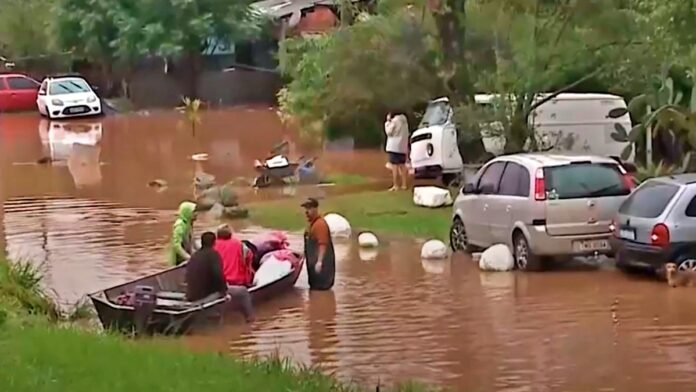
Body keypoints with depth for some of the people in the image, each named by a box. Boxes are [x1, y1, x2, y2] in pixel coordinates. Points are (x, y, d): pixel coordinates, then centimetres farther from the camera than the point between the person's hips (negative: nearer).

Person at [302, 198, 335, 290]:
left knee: (321, 289, -8)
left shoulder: (320, 224, -19)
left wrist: (319, 262, -31)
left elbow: (323, 244, -26)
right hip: (313, 264, 11)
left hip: (321, 265, -11)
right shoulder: (312, 223, 14)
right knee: (314, 288, 17)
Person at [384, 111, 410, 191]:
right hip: (403, 147, 8)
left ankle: (395, 185, -10)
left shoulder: (395, 120, -12)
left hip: (394, 147, -8)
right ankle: (404, 184, 15)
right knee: (402, 165, 14)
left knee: (394, 166, -7)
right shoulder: (404, 120, 13)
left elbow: (389, 132, -12)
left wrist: (387, 122, -3)